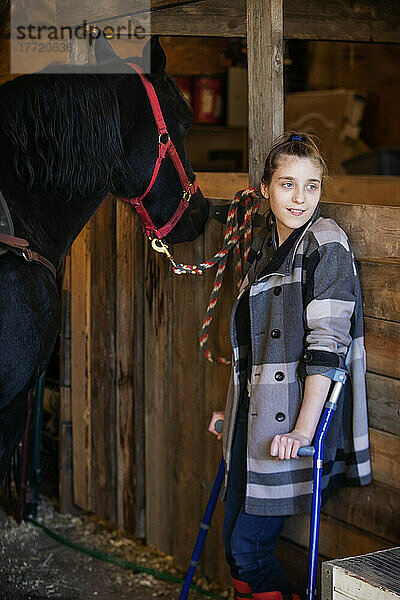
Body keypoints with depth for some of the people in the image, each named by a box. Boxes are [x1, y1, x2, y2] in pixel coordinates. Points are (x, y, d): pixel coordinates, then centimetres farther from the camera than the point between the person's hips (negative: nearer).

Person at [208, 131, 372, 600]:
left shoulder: (327, 245, -11)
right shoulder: (262, 247, 12)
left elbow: (327, 346, -17)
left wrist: (303, 429, -22)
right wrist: (232, 408, 21)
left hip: (296, 421, -7)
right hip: (253, 417, 8)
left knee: (249, 546, -4)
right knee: (233, 544, 12)